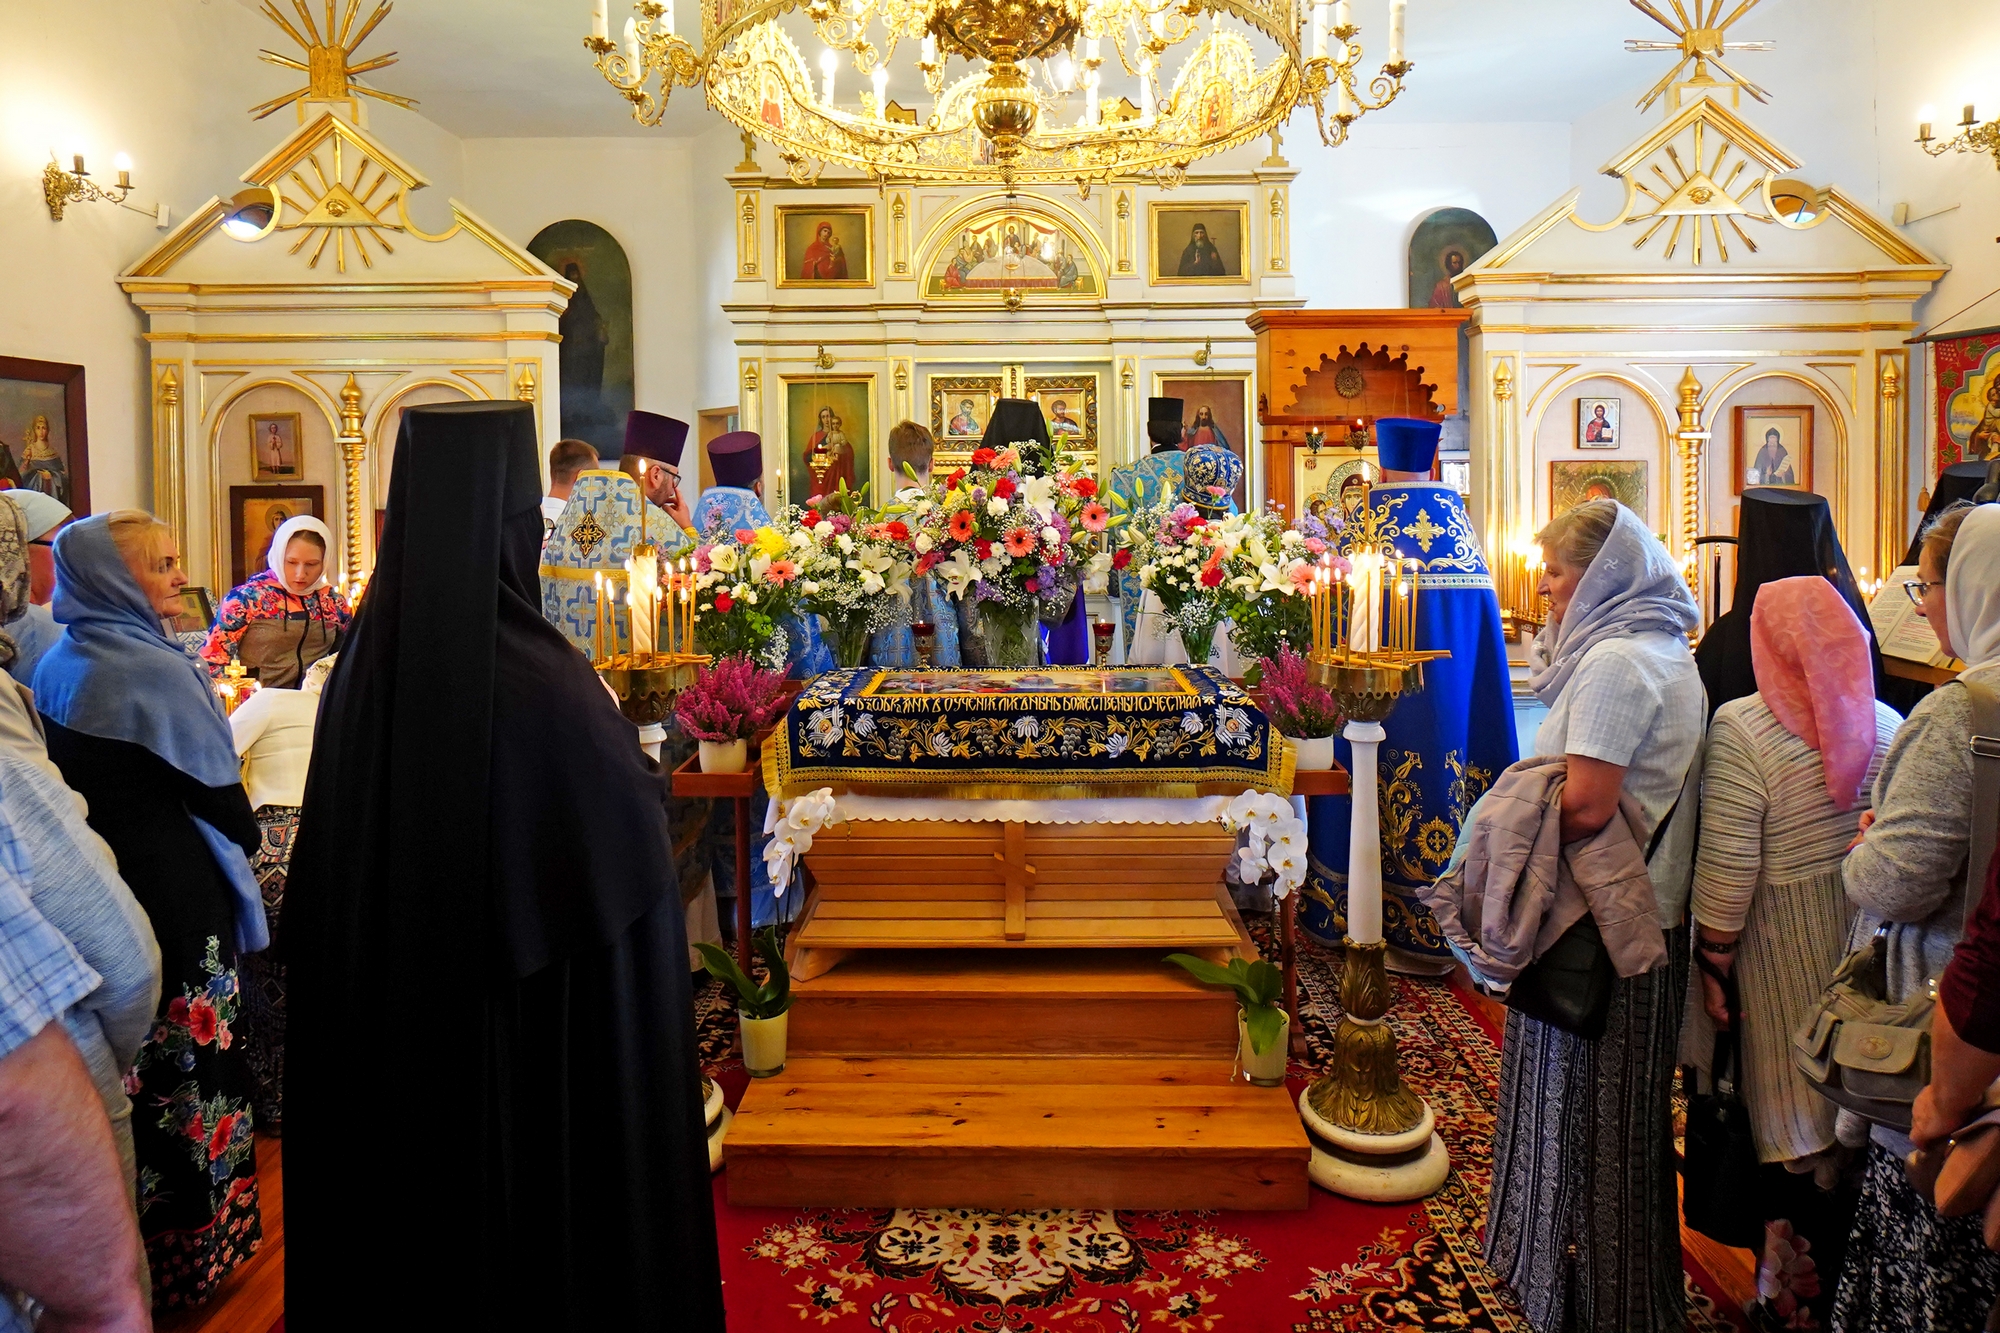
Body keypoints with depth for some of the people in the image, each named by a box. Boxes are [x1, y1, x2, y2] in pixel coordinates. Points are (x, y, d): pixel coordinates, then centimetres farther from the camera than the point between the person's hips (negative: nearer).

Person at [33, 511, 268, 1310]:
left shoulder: (53, 665, 7)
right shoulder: (155, 670, -18)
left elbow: (68, 781, 14)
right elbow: (220, 796, -13)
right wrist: (244, 837, 6)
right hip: (175, 904, -8)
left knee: (116, 1067, 19)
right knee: (187, 1065, 5)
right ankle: (192, 1246, 18)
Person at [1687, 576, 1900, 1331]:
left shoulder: (1743, 730, -17)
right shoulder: (1889, 725, 0)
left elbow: (1726, 869, -18)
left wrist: (1712, 964, -8)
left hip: (1785, 956, -5)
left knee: (1796, 1135, 8)